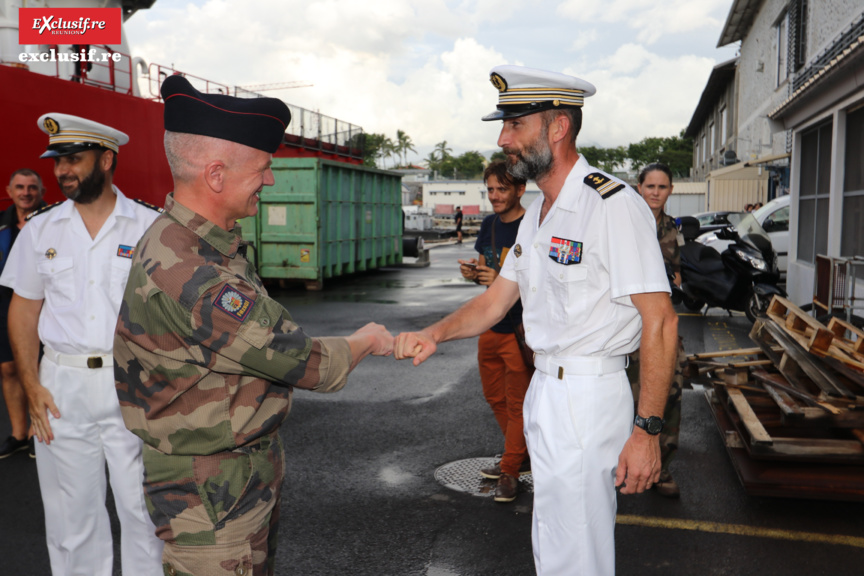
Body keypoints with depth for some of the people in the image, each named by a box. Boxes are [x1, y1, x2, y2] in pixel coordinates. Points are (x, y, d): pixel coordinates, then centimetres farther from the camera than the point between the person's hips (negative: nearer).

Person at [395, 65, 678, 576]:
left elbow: (661, 322, -20)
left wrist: (647, 430, -21)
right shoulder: (537, 212, 12)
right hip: (544, 390, 9)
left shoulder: (614, 205, -17)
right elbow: (496, 301, 14)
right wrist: (434, 334, -2)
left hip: (589, 398, -9)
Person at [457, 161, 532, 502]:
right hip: (490, 326, 8)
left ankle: (510, 472, 14)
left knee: (517, 404, 1)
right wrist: (473, 273, -2)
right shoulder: (489, 224, 10)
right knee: (495, 397, 18)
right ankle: (523, 457, 35)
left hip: (521, 329, -8)